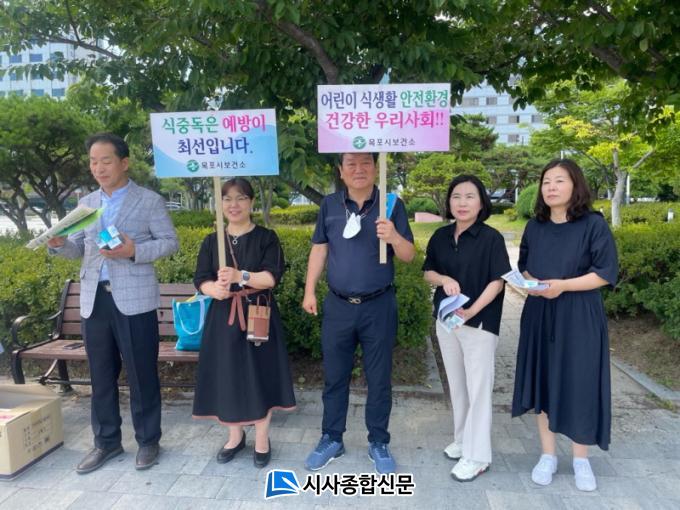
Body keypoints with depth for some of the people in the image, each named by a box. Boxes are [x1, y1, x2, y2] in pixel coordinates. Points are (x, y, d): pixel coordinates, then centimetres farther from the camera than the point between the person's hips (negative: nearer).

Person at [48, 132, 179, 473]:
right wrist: (58, 243, -7)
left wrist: (135, 251, -19)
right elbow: (78, 248, 15)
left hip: (134, 299, -5)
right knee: (101, 375, 13)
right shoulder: (85, 204, 14)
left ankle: (148, 441, 19)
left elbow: (170, 242, -4)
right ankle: (106, 441, 29)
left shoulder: (150, 201, 0)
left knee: (142, 374, 3)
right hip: (94, 299, 5)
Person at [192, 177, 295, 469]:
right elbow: (200, 280, 1)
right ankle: (235, 436, 28)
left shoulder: (266, 238, -1)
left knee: (260, 376, 2)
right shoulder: (211, 241, 8)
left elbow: (272, 277, -12)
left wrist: (240, 276, -29)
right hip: (223, 318, 3)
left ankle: (262, 439, 19)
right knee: (227, 377, 8)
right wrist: (214, 289, -22)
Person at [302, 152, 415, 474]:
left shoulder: (392, 205, -3)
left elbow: (409, 256, -5)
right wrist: (309, 291, 2)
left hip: (379, 306, -2)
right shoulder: (329, 205, 4)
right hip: (338, 305, 2)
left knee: (379, 379, 10)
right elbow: (319, 249, 8)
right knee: (334, 377, 12)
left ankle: (378, 442, 28)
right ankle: (331, 439, 30)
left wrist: (394, 237, -26)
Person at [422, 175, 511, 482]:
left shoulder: (491, 238, -11)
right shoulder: (440, 236, 5)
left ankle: (477, 456, 13)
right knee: (456, 385, 17)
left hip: (480, 323, -5)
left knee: (478, 387, 2)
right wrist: (444, 279, -12)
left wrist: (472, 310, -25)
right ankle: (462, 440, 34)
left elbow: (498, 281, -14)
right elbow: (427, 273, 10)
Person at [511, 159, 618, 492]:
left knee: (579, 384, 3)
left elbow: (606, 273, -10)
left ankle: (581, 460, 23)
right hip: (539, 315, 4)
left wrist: (563, 285, -21)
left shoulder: (593, 224, -6)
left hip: (579, 317, -4)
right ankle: (547, 456, 23)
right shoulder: (535, 227, 7)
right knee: (542, 381, 8)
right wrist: (528, 282, -7)